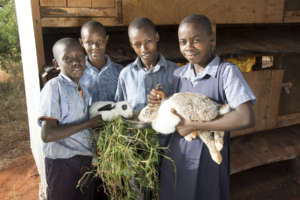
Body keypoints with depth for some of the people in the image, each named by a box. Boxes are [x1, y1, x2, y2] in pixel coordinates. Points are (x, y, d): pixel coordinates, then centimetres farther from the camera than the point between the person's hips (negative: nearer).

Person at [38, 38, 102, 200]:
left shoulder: (82, 89, 8)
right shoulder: (54, 87, -15)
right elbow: (47, 135, -23)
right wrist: (89, 123, -20)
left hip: (86, 161, 7)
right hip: (63, 165, -7)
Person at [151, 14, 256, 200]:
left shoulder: (227, 71, -14)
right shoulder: (178, 74, 2)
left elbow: (246, 119, -24)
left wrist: (194, 125, -21)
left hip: (209, 157, -4)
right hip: (177, 155, 5)